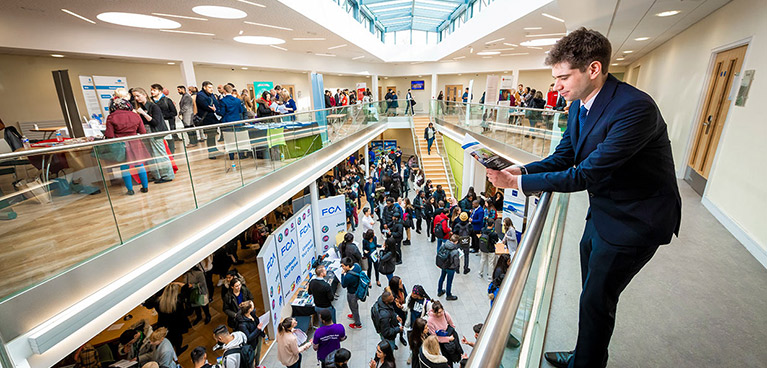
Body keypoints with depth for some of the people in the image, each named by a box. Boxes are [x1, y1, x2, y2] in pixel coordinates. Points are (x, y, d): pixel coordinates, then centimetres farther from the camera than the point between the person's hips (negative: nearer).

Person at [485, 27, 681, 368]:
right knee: (592, 296, 23)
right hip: (603, 212, 9)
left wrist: (521, 182, -27)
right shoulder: (579, 106, -1)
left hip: (635, 220, -8)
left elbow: (585, 175, -30)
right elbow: (562, 157, 4)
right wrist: (522, 169, -14)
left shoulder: (635, 108, -29)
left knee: (597, 300, 6)